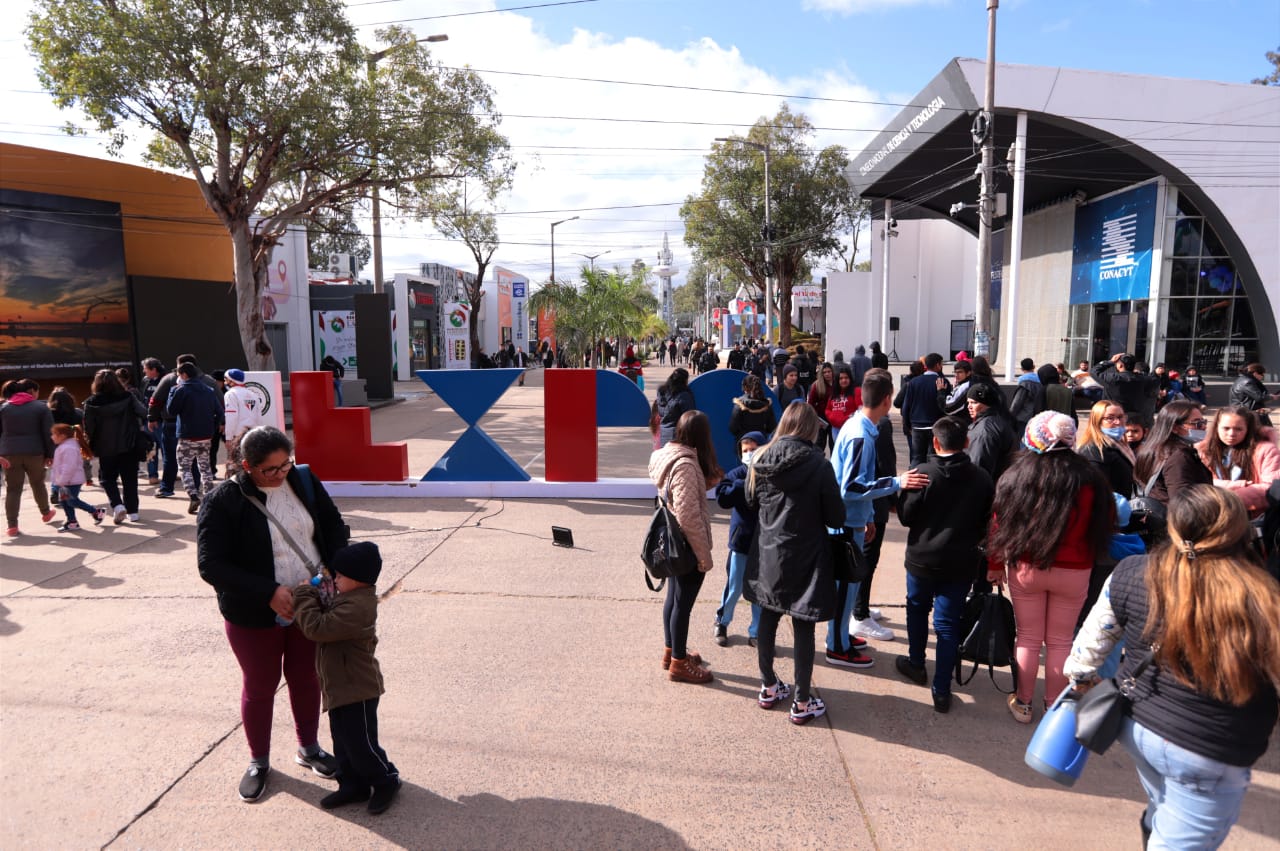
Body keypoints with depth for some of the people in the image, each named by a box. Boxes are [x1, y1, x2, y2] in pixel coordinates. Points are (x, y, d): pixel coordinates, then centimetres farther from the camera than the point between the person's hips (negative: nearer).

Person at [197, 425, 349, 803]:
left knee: (307, 678, 19)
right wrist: (269, 593, -28)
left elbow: (334, 527, 1)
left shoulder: (304, 481, -6)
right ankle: (259, 761, 39)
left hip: (310, 605, 4)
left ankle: (308, 747, 43)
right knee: (259, 687, 15)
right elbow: (211, 565, -20)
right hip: (254, 616, -3)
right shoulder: (223, 502, -18)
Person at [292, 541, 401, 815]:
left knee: (360, 745, 3)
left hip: (358, 690, -10)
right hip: (341, 687, 10)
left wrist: (304, 596, -18)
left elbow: (317, 628, -30)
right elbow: (328, 621, 15)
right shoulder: (354, 599, 6)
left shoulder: (354, 608, -29)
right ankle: (353, 785, 33)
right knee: (343, 741, 19)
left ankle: (386, 781, 23)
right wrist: (311, 597, -1)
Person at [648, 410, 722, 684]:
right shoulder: (686, 464, -25)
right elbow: (689, 516, -27)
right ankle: (679, 663, 20)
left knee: (674, 597, 21)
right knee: (683, 603, 5)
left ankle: (672, 651, 37)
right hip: (688, 546, -9)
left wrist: (710, 480, -1)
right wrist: (704, 554, -20)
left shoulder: (667, 455, 3)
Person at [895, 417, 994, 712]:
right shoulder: (982, 478, -5)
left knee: (917, 608, 22)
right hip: (962, 563, 2)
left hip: (923, 558, -1)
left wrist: (902, 492, 8)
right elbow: (988, 520, 4)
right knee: (948, 623, 6)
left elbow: (906, 516, -10)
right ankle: (941, 690, 8)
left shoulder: (924, 474, -16)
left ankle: (916, 664, 38)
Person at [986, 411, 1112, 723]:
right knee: (1060, 641, 14)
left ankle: (1022, 703, 23)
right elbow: (1103, 526, 0)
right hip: (1074, 572, 0)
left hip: (1025, 569, 0)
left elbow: (999, 523, -4)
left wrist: (995, 565, 6)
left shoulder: (1016, 475, -9)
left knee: (1029, 638, 14)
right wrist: (1088, 560, 16)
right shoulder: (1089, 478, -9)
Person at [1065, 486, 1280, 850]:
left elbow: (1093, 639, -1)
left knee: (1163, 816, 32)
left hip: (1137, 724, 4)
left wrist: (1080, 676, 17)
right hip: (1208, 754, -4)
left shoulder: (1131, 573, -13)